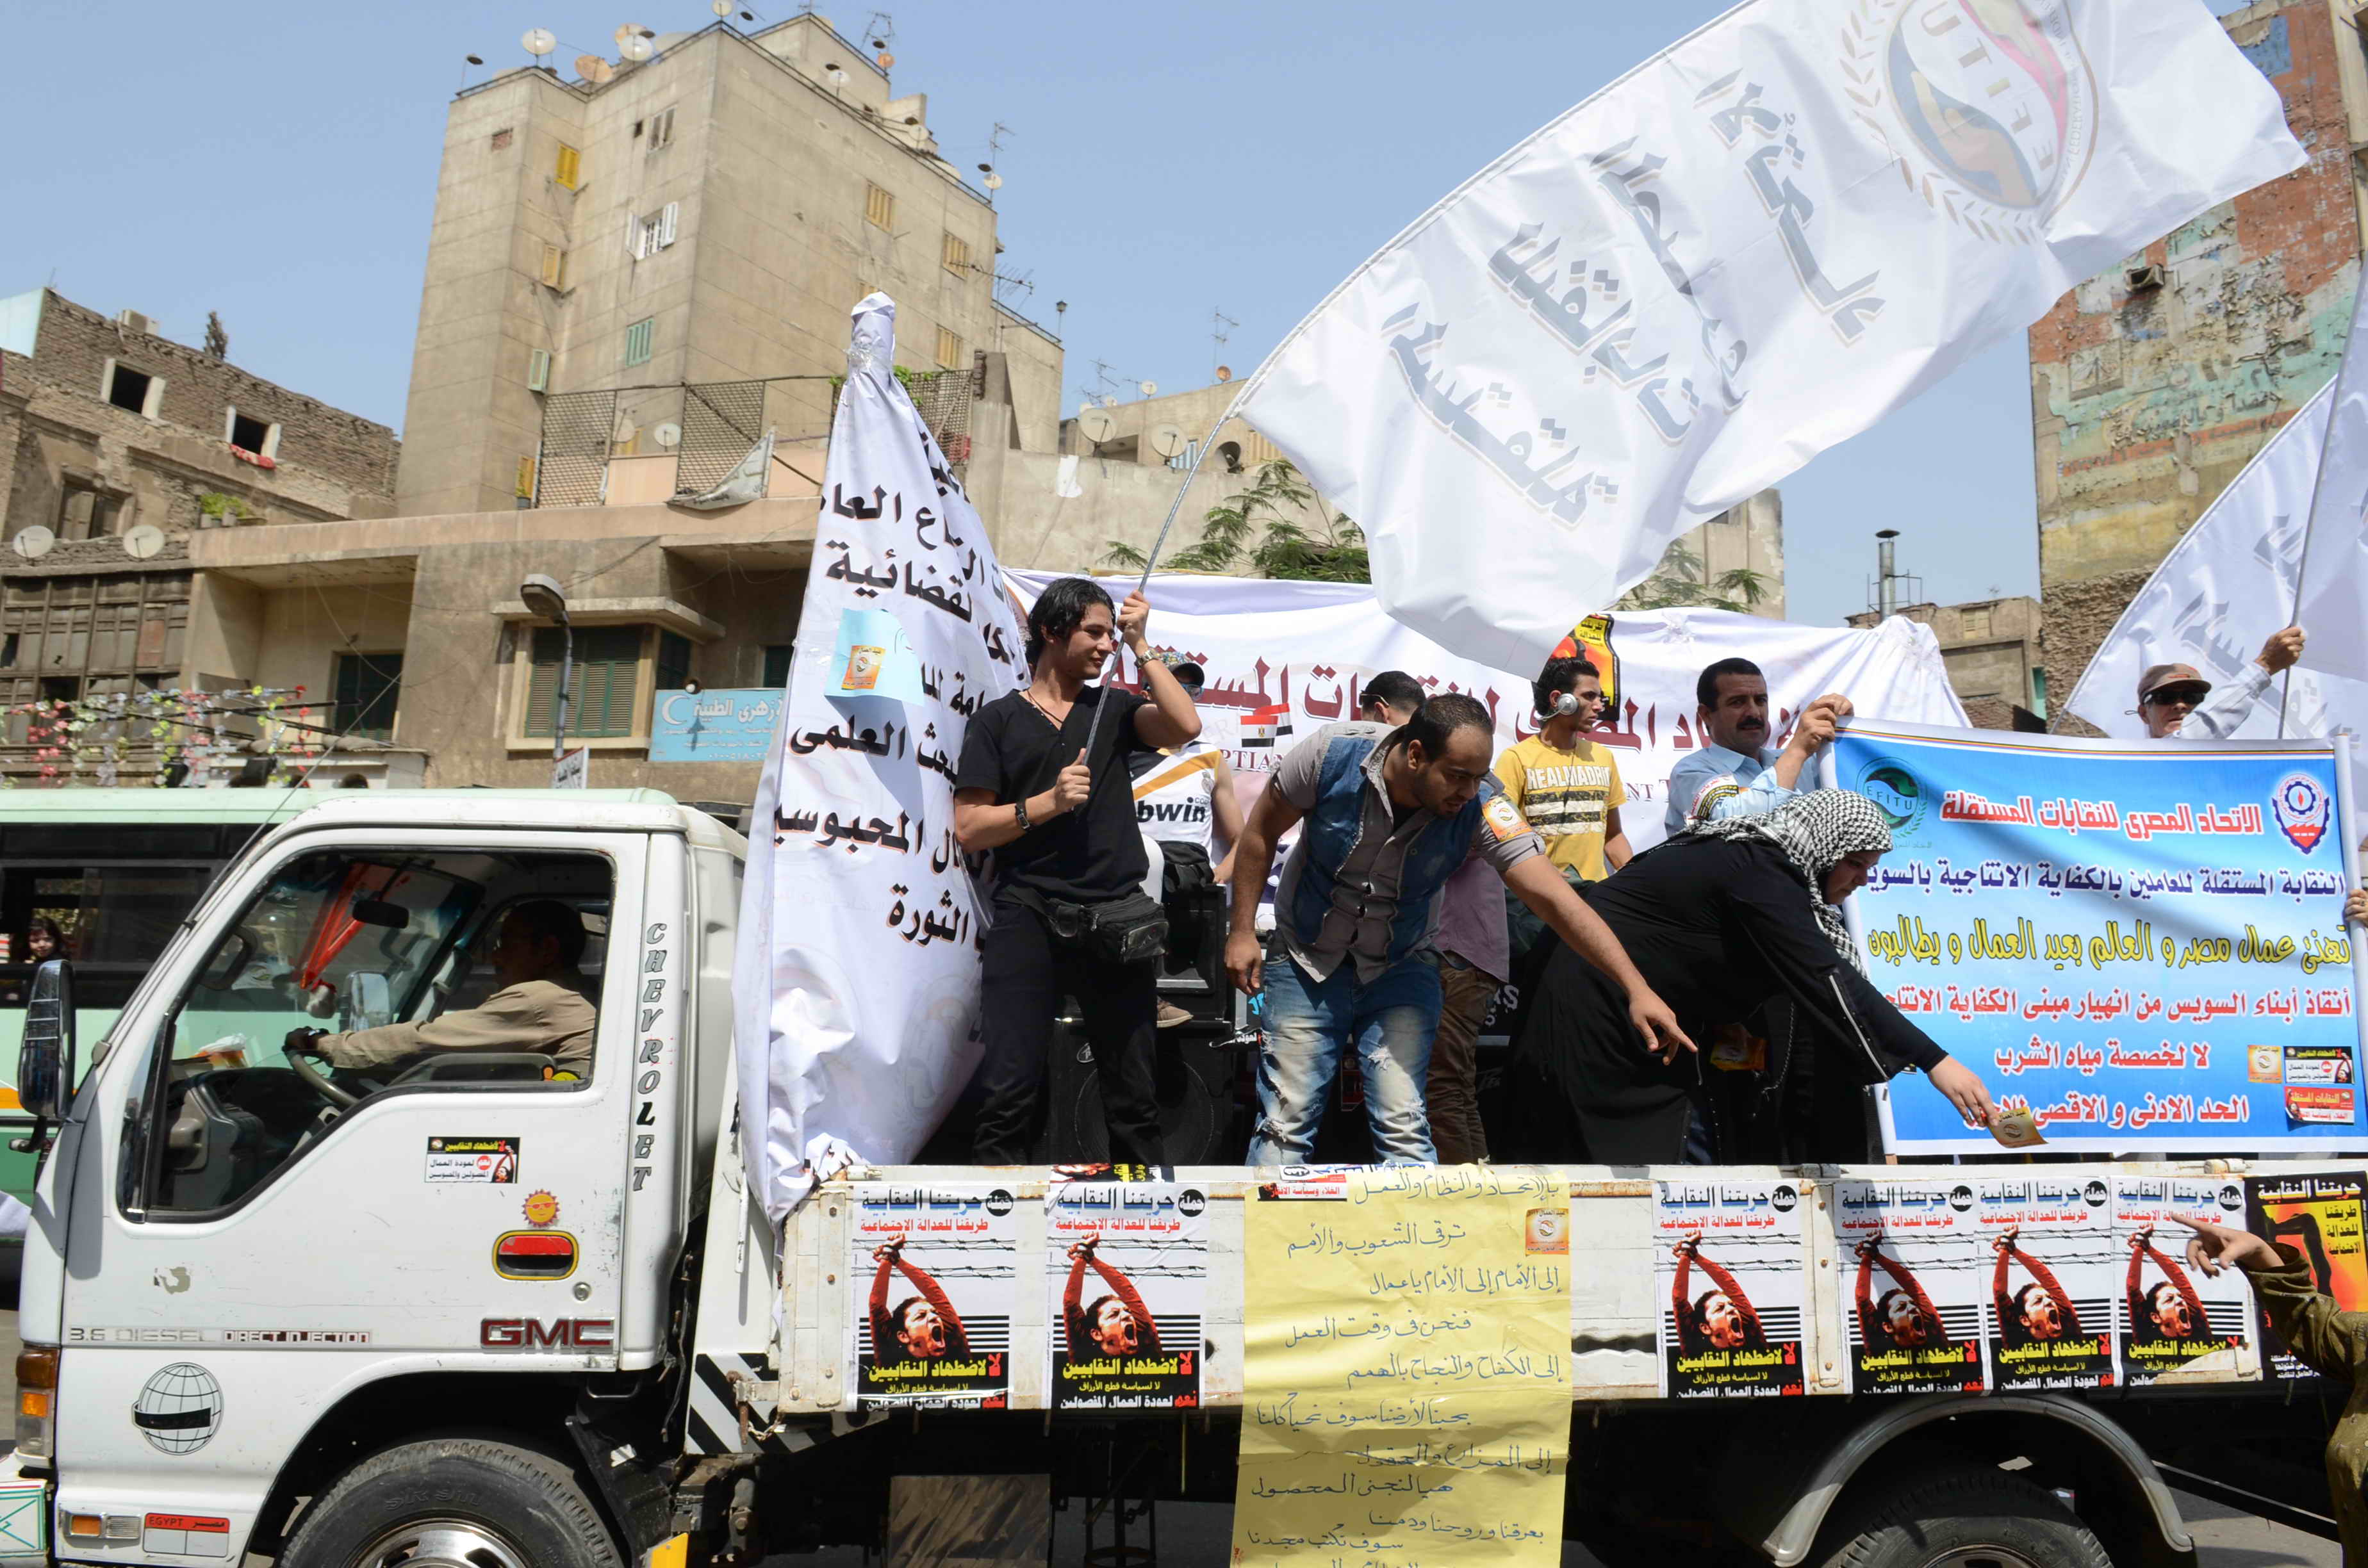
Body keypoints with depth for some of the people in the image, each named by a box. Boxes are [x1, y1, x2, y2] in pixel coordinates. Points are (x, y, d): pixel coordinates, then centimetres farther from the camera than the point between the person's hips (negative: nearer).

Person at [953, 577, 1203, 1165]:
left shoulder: (1113, 708, 15)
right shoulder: (999, 719, 8)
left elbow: (1185, 727, -5)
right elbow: (969, 830, 1)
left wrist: (1140, 645, -1)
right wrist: (1048, 802, -12)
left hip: (1115, 917, 3)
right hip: (1029, 914, -2)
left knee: (1134, 1092, 7)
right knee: (1011, 1087, -8)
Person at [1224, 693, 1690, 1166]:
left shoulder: (1481, 808, -21)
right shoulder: (1332, 753, -22)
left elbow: (1555, 898, -26)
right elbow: (1261, 830, -7)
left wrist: (1636, 989, -34)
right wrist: (1242, 931, -7)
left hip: (1399, 970, 1)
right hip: (1304, 962, 0)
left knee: (1404, 1132, -10)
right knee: (1285, 1128, -2)